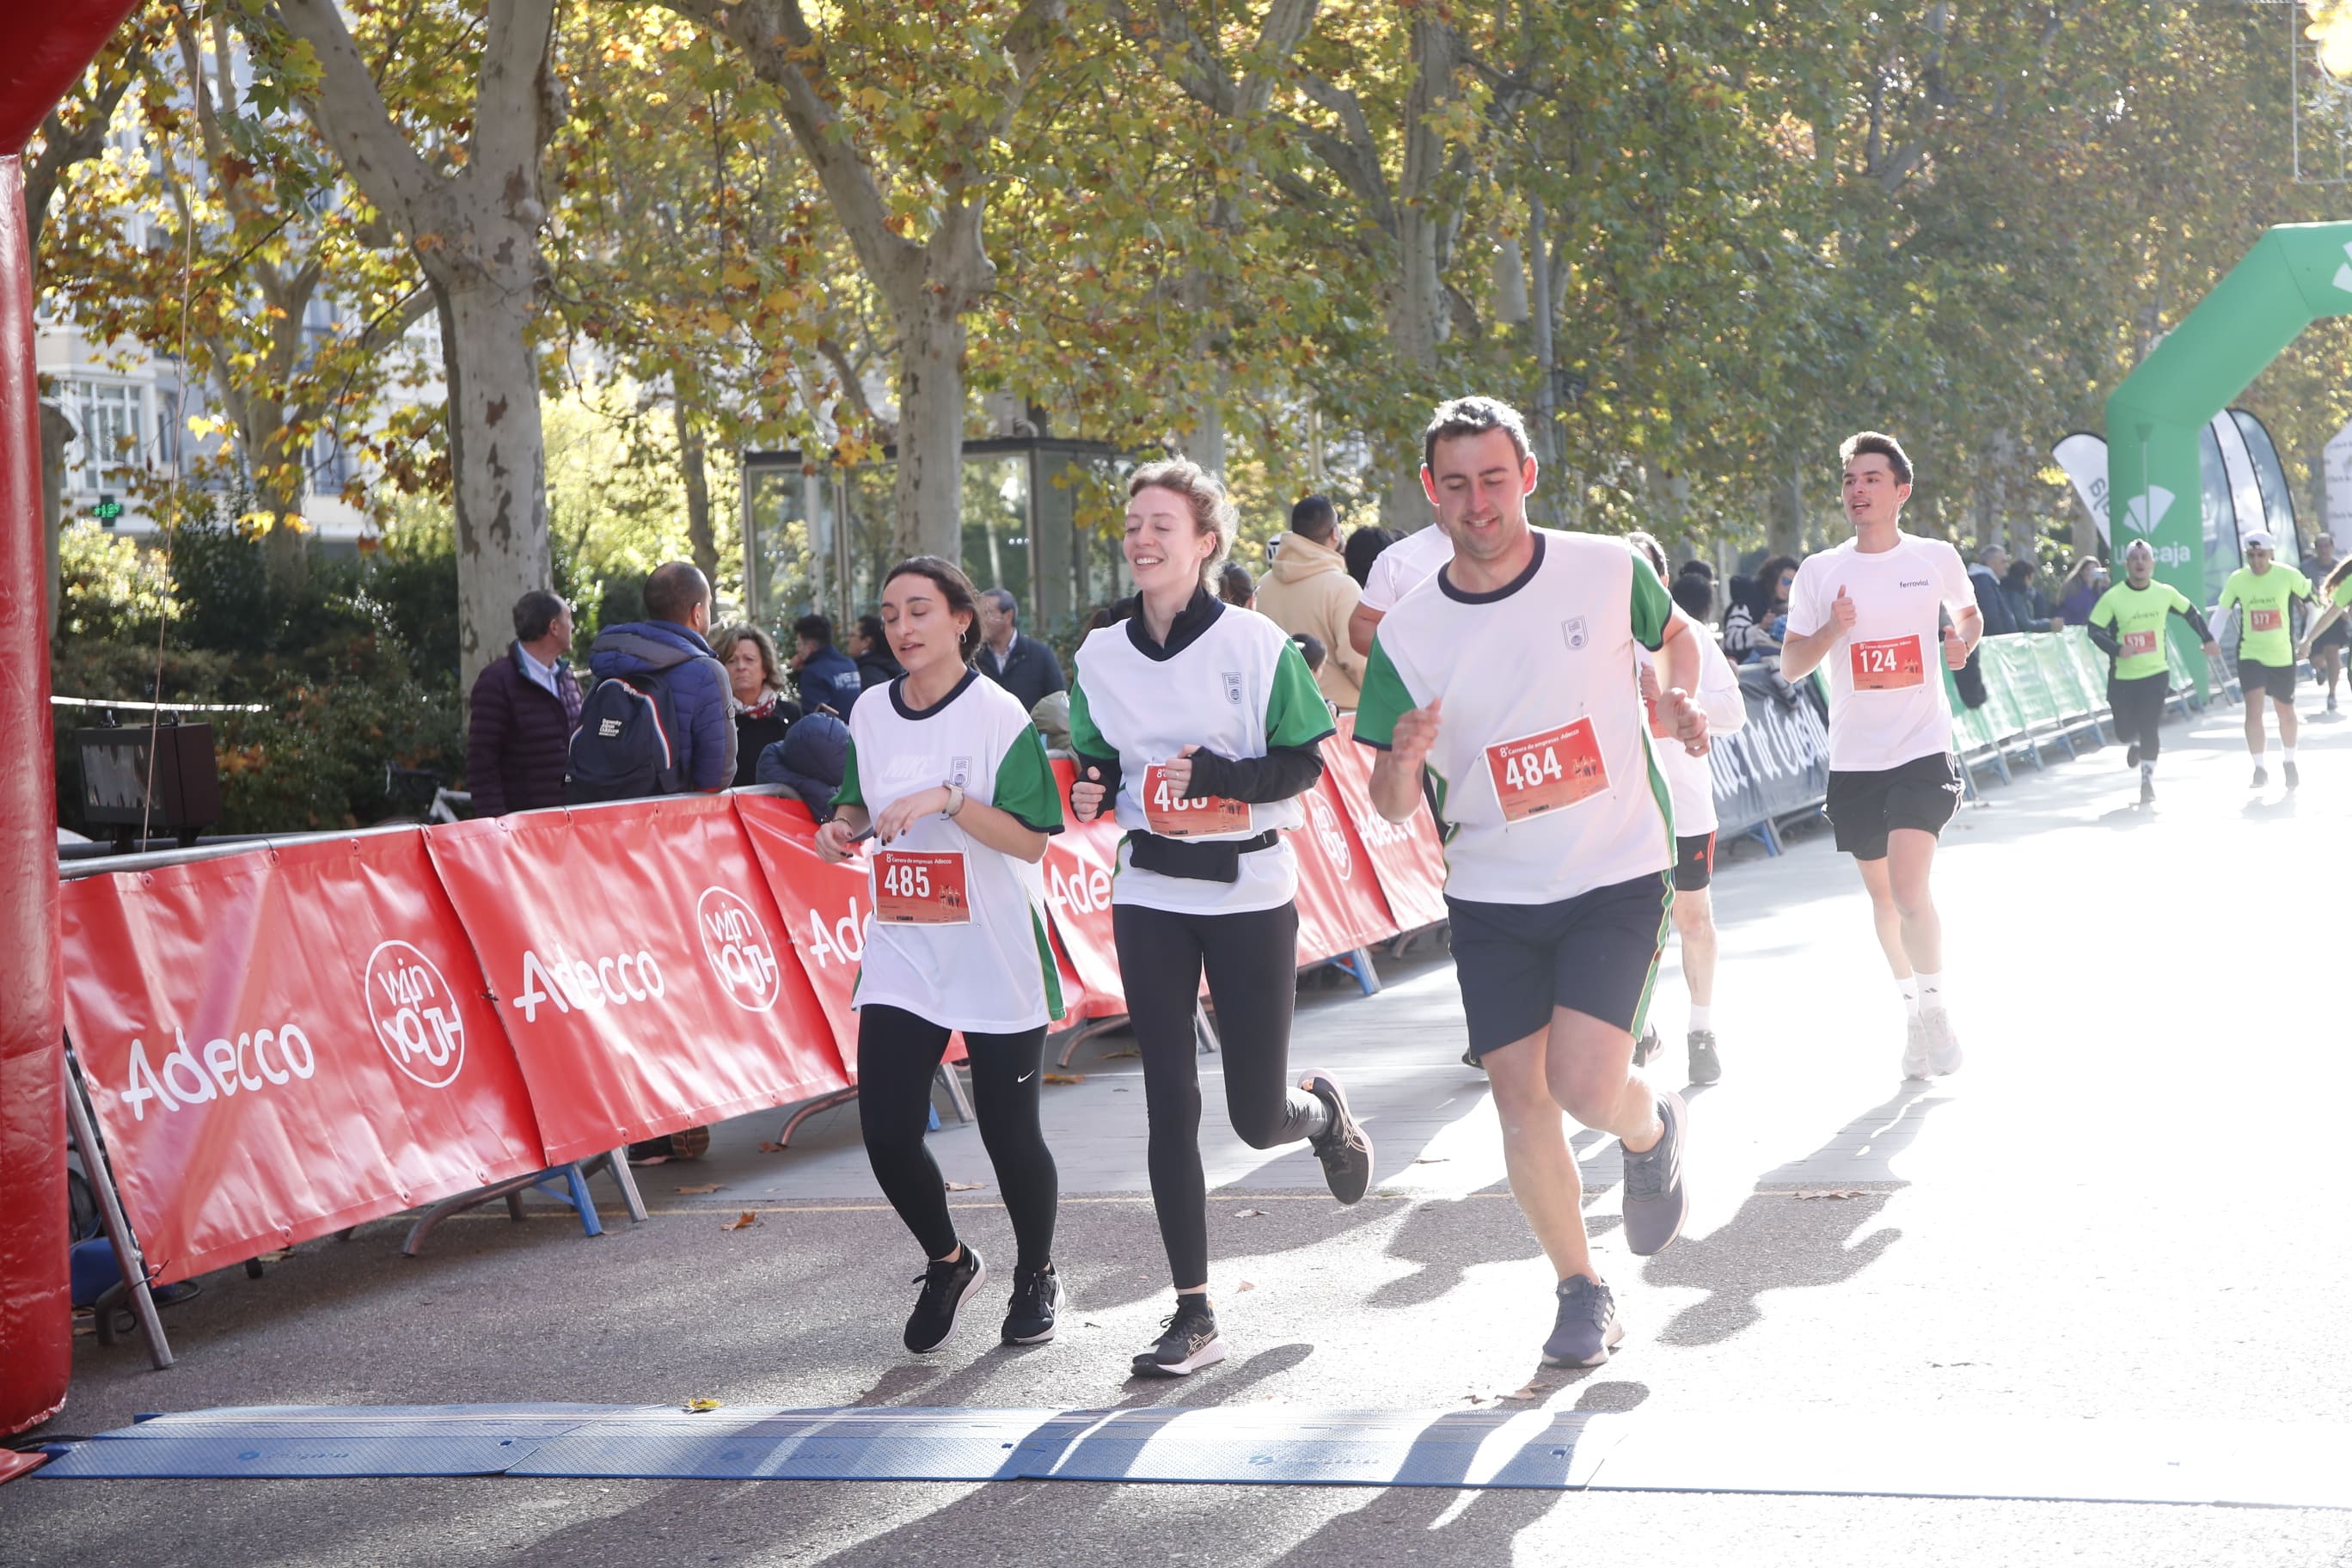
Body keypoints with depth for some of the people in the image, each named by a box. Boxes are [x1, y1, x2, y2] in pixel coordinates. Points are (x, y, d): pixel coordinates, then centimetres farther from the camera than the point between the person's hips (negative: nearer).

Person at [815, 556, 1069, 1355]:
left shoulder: (999, 715, -9)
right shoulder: (870, 714, 6)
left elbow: (1030, 839, -14)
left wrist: (948, 799, -25)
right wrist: (843, 826, 0)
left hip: (997, 958, -4)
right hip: (901, 952, 4)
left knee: (1009, 1133, 4)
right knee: (886, 1132, -4)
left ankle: (1036, 1275, 30)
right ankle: (948, 1262, 23)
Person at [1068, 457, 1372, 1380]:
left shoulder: (1255, 643, -8)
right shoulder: (1101, 656, 4)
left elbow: (1304, 764, -6)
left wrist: (1220, 776, -23)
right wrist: (1091, 791, -8)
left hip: (1250, 893, -3)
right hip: (1151, 897, 3)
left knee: (1258, 1120, -1)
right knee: (1170, 1108, -1)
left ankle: (1322, 1112, 38)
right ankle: (1194, 1316, 5)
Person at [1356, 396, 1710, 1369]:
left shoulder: (1608, 570, -6)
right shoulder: (1406, 636, -5)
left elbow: (1675, 635, 18)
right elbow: (1392, 808, -1)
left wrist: (1676, 699, 0)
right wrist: (1403, 763, -22)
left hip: (1618, 877, -2)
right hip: (1492, 895, 2)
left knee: (1586, 1084, -16)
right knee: (1520, 1098, 1)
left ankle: (1652, 1131, 21)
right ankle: (1581, 1290, 21)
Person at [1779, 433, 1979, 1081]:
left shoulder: (1937, 559, 0)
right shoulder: (1819, 572, 0)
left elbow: (1969, 610, 20)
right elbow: (1790, 667, 2)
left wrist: (1964, 637, -3)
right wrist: (1831, 630, -17)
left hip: (1923, 750, -2)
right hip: (1853, 759, 2)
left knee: (1909, 887, -18)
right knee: (1882, 894, 12)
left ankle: (1934, 1007, 1)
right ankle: (1911, 1008, 31)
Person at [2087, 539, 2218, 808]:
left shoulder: (2165, 593, -1)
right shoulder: (2113, 597, -10)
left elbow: (2190, 613, 16)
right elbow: (2094, 629, -10)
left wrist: (2207, 639, 16)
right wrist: (2116, 650, -25)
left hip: (2155, 674, 1)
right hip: (2122, 677, 0)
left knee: (2149, 728, -11)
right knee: (2125, 732, 6)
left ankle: (2148, 779, 3)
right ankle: (2133, 745, 43)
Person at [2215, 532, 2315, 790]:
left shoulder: (2288, 575, -10)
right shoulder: (2237, 580, -7)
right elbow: (2223, 611, 3)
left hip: (2283, 655, 0)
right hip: (2250, 654, 0)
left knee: (2286, 711, 13)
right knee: (2253, 710, -15)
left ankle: (2289, 762, 37)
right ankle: (2259, 769, -4)